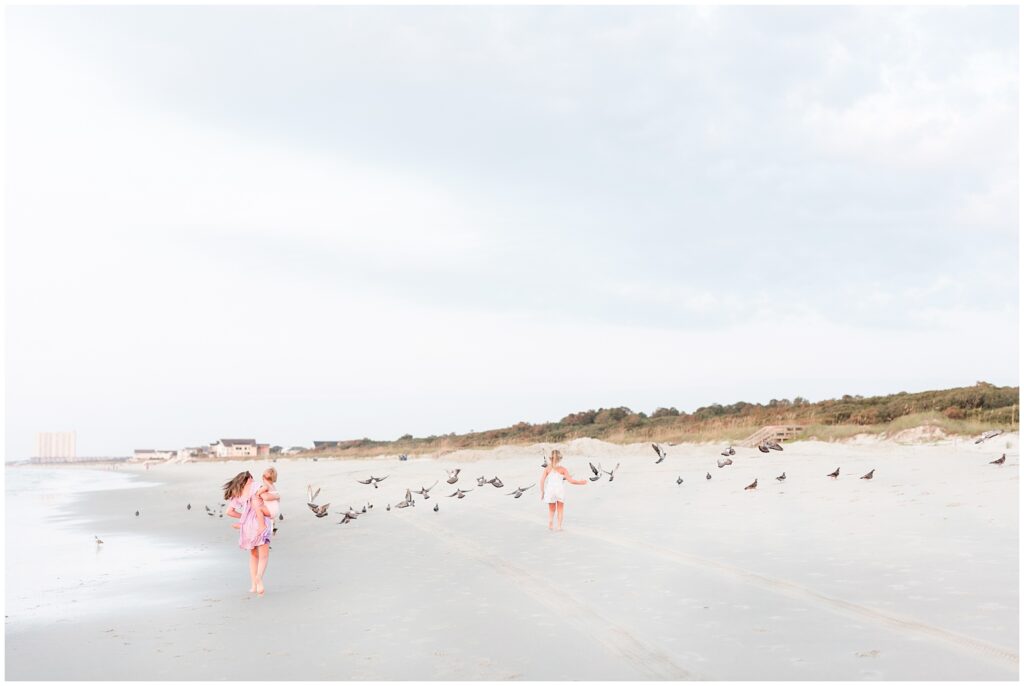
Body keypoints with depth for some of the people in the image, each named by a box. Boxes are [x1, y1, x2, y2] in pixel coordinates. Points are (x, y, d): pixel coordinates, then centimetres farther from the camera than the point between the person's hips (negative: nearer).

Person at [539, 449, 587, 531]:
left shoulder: (547, 469, -1)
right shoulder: (562, 469, -5)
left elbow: (542, 480, -7)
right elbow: (571, 480, -8)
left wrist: (542, 491, 3)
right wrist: (580, 482, 4)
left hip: (550, 491, 1)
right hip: (560, 491, -1)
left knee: (551, 509, 19)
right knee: (560, 509, 15)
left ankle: (550, 523, 1)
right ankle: (559, 526, 10)